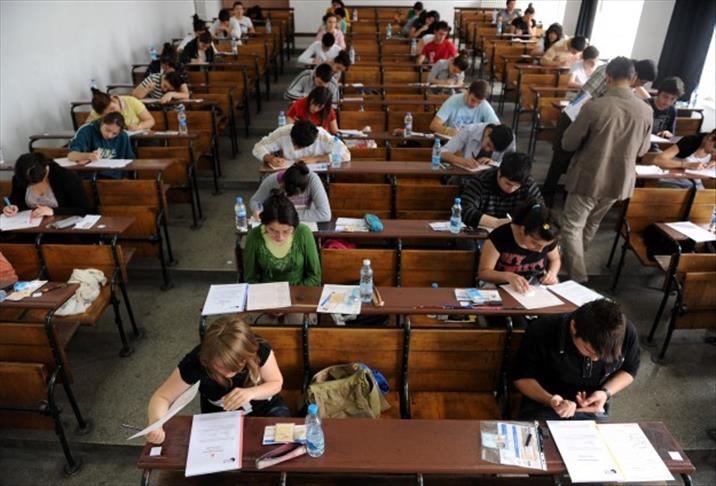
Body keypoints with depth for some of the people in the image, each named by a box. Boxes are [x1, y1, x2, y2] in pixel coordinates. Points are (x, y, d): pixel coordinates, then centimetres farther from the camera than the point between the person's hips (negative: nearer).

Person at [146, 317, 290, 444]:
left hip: (264, 407, 0)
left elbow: (276, 382, -13)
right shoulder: (196, 361, -32)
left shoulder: (260, 350, -30)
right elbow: (161, 397, -22)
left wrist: (251, 393, -33)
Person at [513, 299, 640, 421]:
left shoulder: (627, 333, -20)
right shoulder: (541, 332, -27)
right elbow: (522, 378, -13)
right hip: (542, 406, -4)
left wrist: (606, 392, -16)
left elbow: (628, 370, 3)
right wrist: (549, 400, -31)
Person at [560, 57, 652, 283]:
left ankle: (577, 277, 4)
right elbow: (641, 150, 7)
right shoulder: (646, 110, -6)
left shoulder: (594, 107, -20)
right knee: (591, 225, 24)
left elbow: (568, 144, -11)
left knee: (572, 226, 9)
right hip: (620, 181, 5)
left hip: (589, 178, -5)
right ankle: (573, 261, 44)